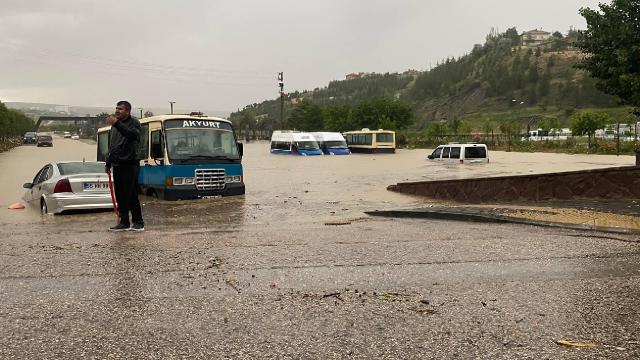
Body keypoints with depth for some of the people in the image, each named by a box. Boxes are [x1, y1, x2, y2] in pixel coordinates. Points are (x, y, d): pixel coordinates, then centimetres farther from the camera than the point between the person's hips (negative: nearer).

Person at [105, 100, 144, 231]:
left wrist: (117, 124, -34)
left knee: (131, 195, -7)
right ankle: (124, 222, 14)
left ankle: (138, 222, -1)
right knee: (120, 196, 8)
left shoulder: (133, 123, -3)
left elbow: (131, 134, -26)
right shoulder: (114, 126, 20)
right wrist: (108, 163, 25)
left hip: (130, 165, -7)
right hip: (117, 165, 8)